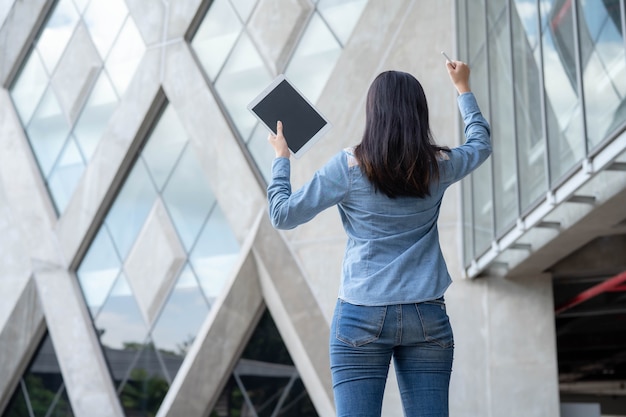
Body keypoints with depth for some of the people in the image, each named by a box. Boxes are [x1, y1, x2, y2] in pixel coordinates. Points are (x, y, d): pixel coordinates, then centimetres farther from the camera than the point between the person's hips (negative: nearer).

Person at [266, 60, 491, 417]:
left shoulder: (349, 167, -6)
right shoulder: (439, 166, 2)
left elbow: (283, 215, -1)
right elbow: (481, 142, 25)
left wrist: (281, 158, 13)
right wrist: (463, 88, 38)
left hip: (362, 317, -2)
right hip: (427, 317, 3)